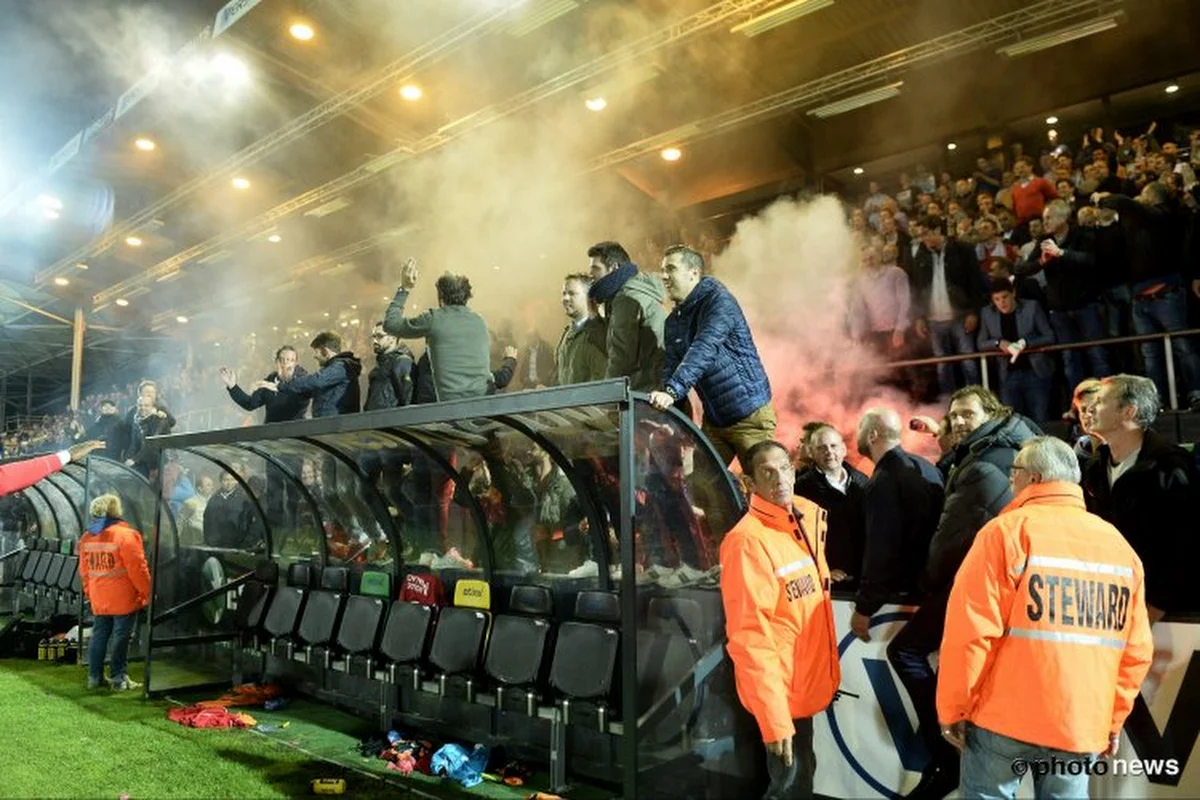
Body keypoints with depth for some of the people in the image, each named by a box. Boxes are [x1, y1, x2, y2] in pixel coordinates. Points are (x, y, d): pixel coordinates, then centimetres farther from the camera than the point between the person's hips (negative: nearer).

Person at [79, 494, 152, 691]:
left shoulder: (87, 538, 6)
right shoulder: (126, 535, -16)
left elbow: (84, 571, 14)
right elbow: (137, 568, -16)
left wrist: (89, 592, 25)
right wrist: (146, 592, -6)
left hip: (98, 599, 6)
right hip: (124, 599, -6)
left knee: (99, 635, 16)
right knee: (121, 637, 2)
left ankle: (94, 676, 22)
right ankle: (118, 678, 6)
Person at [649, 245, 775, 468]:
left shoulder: (718, 301, -14)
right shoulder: (673, 320, 8)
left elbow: (703, 351, -29)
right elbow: (671, 367, 0)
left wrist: (672, 391, -40)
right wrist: (663, 399, -18)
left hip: (749, 414, -7)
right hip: (713, 419, 7)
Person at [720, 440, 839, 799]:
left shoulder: (810, 516, 1)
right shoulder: (748, 540, -23)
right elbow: (750, 637, -24)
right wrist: (774, 719, -24)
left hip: (805, 682, 8)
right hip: (780, 691, -8)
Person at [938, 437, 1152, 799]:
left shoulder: (1009, 530, -10)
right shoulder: (1119, 544, 6)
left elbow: (971, 630, -14)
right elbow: (1137, 648, 8)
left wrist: (952, 708, -4)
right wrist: (1113, 718, 18)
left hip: (1005, 715, -4)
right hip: (1082, 723, 5)